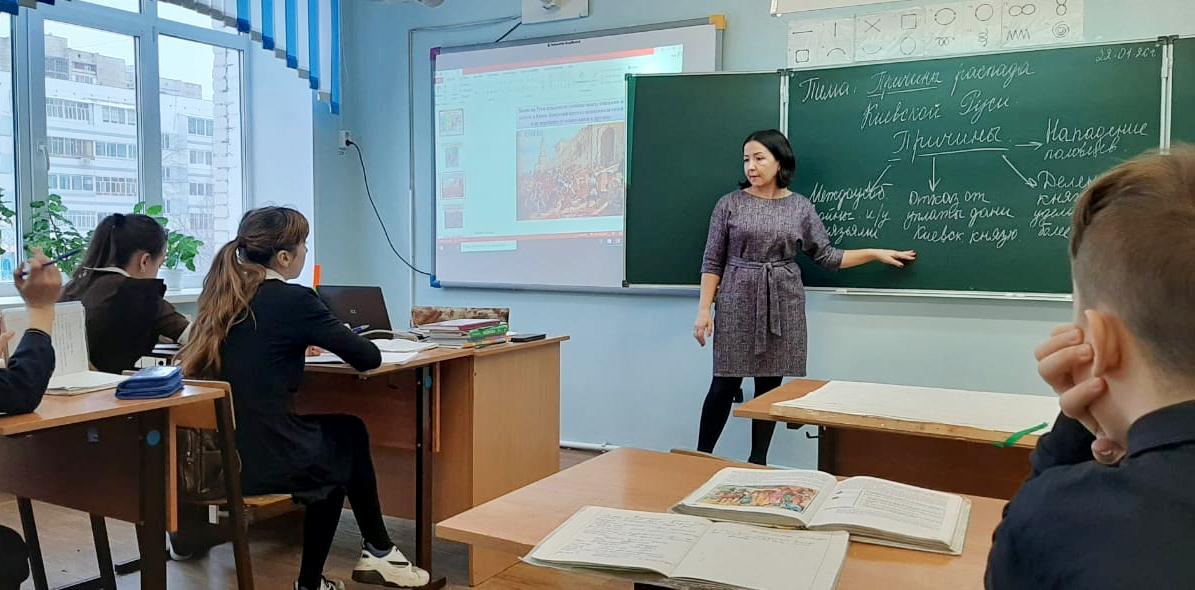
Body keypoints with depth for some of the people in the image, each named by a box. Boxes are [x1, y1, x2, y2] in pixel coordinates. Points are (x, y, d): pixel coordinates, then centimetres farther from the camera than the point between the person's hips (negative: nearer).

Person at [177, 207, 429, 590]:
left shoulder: (221, 294, 7)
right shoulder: (292, 299, -14)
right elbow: (369, 358, -7)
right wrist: (337, 339, 13)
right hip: (262, 459, -7)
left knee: (337, 432, 27)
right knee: (350, 434, 20)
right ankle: (378, 552, 33)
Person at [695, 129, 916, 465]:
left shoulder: (800, 207, 5)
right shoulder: (730, 204, -1)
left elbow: (826, 257, 9)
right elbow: (712, 261, 0)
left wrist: (875, 254, 5)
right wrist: (704, 309, -6)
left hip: (782, 305, 2)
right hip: (737, 303, -2)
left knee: (771, 383, 6)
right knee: (725, 384, -2)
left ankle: (757, 461, 18)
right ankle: (700, 458, 9)